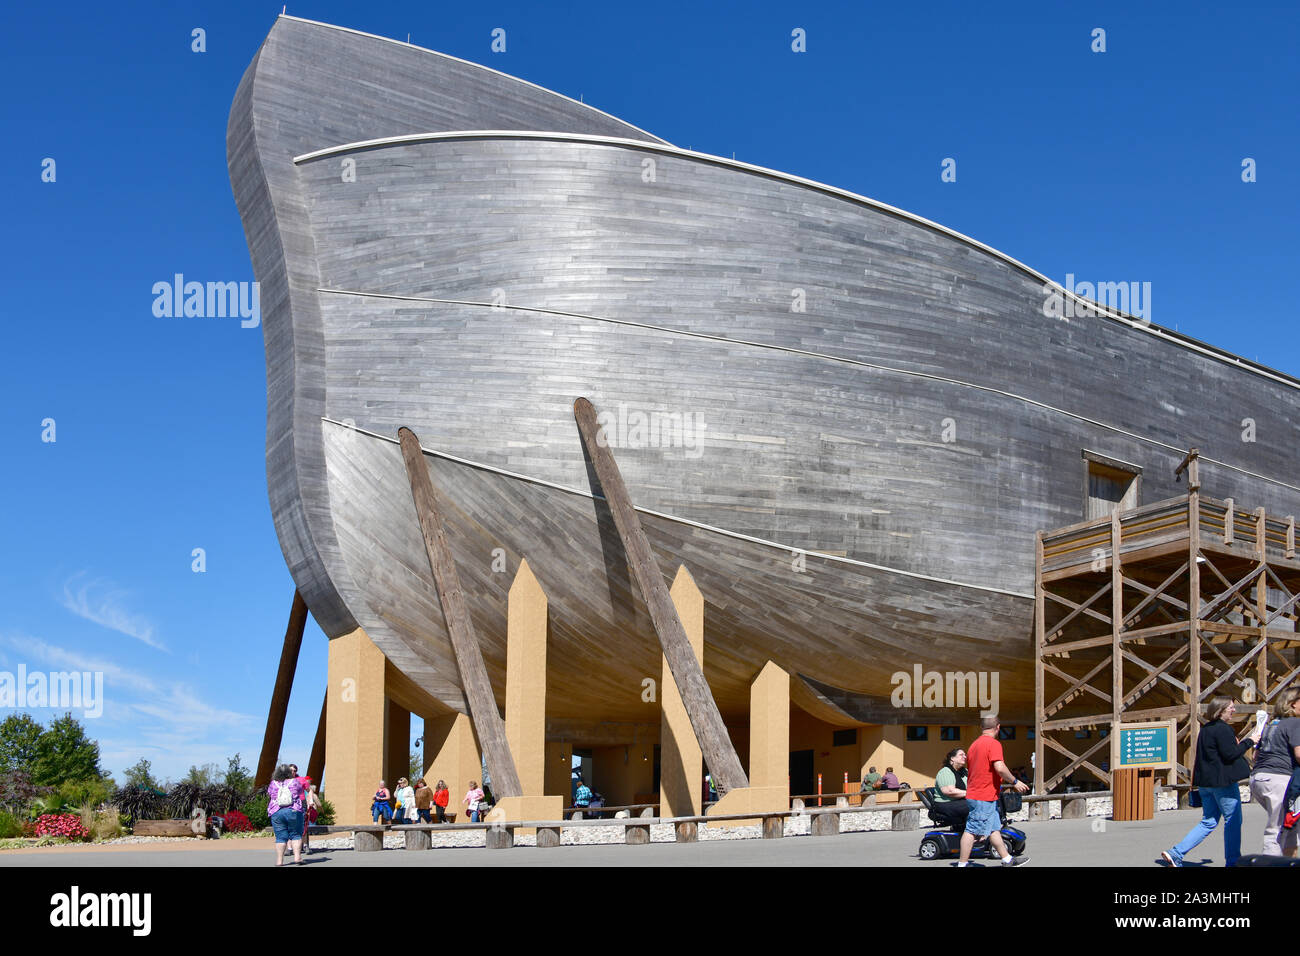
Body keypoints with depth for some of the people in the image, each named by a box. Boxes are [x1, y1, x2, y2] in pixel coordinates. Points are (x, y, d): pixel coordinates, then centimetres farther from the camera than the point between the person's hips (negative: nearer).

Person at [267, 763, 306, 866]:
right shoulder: (294, 782, 1)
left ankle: (279, 860, -1)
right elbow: (300, 791, 20)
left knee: (280, 837, 3)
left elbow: (269, 796, 19)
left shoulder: (273, 784, 4)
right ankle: (297, 856, -6)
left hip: (276, 814, 1)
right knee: (296, 835, 6)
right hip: (294, 811, -1)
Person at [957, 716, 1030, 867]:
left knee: (994, 829, 14)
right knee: (972, 831, -7)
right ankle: (962, 864, -5)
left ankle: (1007, 859, 20)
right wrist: (1015, 782, -11)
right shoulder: (993, 743, -13)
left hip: (974, 794, 10)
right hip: (984, 797, -10)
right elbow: (1000, 768, -24)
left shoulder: (974, 745, 15)